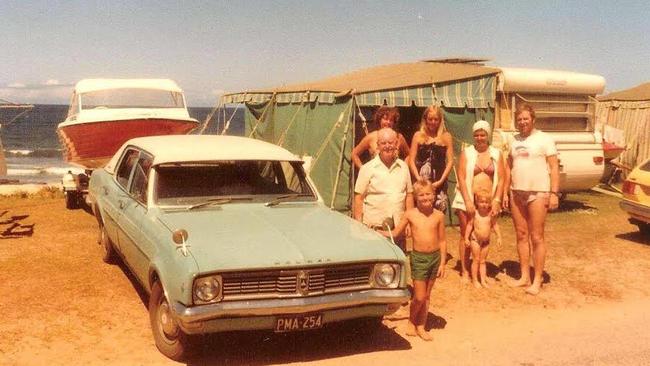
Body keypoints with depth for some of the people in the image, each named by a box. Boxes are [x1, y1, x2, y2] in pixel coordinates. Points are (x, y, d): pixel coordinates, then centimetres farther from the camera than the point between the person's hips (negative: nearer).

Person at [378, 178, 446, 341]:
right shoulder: (410, 215, -5)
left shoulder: (439, 216, -1)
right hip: (418, 257, -2)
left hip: (435, 257, 2)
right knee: (419, 297, -3)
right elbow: (394, 233, 2)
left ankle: (421, 327, 24)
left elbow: (442, 241, 4)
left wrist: (442, 262, 1)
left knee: (426, 296, 11)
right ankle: (411, 323, 21)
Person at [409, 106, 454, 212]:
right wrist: (419, 179, -8)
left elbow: (450, 161, 3)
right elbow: (411, 160, 4)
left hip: (439, 183, 0)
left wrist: (441, 181, -7)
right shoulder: (418, 135, 7)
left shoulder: (446, 137, 6)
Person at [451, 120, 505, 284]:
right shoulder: (466, 153, 1)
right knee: (465, 236, 2)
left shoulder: (496, 154, 6)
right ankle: (465, 272, 11)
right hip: (468, 200, -1)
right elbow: (461, 178, -5)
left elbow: (501, 179, 3)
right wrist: (468, 201, -13)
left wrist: (497, 200, -8)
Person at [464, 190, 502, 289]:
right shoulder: (474, 213, -13)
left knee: (483, 261, 11)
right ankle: (475, 280, 12)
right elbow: (470, 225, -6)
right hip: (475, 239, -2)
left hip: (486, 241, 2)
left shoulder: (491, 214, -8)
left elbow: (495, 225, 1)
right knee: (476, 260, 3)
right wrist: (466, 238, -6)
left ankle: (483, 280, 17)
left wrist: (498, 237, -3)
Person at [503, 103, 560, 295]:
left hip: (538, 193, -6)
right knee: (521, 235, 11)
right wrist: (505, 192, 11)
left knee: (536, 238, -2)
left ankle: (537, 280, 5)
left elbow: (554, 167, -7)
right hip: (516, 193, 6)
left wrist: (554, 193, -14)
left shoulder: (544, 139, -4)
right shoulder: (513, 140, 12)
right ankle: (524, 277, 20)